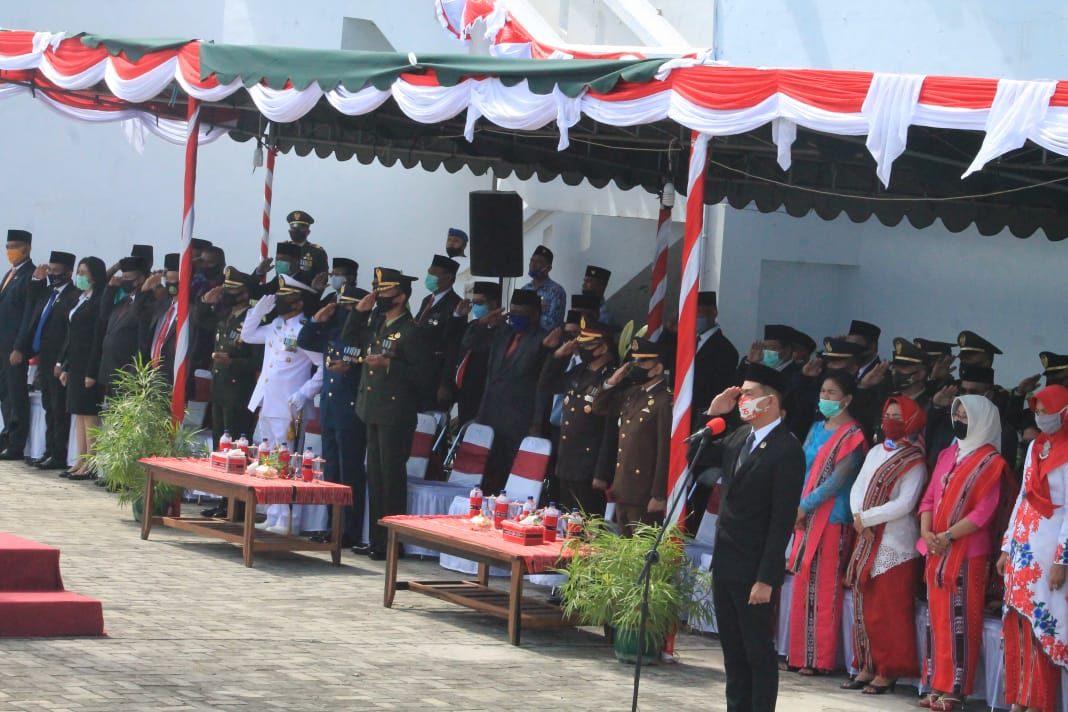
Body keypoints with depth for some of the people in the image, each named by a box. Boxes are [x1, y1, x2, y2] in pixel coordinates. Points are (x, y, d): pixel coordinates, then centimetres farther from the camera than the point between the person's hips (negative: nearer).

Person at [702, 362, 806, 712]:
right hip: (725, 564, 8)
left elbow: (783, 520, -18)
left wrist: (766, 578, -20)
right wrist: (712, 413, 7)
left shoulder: (787, 450, -16)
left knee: (759, 653, 0)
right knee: (733, 651, 14)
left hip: (753, 570, -8)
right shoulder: (739, 437, 9)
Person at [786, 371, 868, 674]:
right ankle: (801, 654, 15)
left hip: (832, 520, -7)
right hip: (805, 517, 7)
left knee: (824, 589, -4)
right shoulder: (818, 428, 14)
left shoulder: (851, 436, -10)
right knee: (803, 586, 9)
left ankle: (820, 658, 1)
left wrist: (804, 506, -12)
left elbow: (836, 481, -15)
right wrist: (797, 508, 4)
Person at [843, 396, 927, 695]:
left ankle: (888, 671, 0)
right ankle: (867, 667, 15)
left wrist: (866, 518, -12)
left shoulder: (914, 462, -7)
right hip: (867, 541, 7)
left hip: (896, 545, -7)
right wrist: (858, 517, -7)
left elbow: (904, 504, -16)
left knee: (889, 611, -6)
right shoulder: (875, 452, 15)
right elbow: (858, 488, 11)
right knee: (865, 607, 9)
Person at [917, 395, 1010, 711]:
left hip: (966, 552, -7)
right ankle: (937, 685, 12)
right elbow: (929, 498, 13)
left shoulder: (991, 462, -6)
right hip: (936, 551, 7)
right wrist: (927, 533, -4)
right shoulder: (948, 455, 15)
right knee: (937, 616, 8)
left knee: (959, 620, -6)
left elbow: (983, 513, -13)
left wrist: (947, 537, -17)